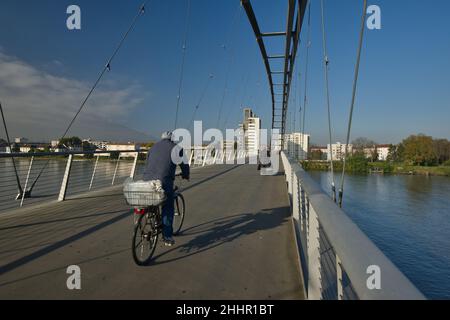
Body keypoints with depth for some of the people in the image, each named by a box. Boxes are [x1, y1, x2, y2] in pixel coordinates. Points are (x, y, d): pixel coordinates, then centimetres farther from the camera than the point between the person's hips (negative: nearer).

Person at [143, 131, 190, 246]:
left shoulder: (153, 147, 25)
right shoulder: (176, 147, 11)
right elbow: (184, 164, 14)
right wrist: (185, 175, 32)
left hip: (147, 180, 5)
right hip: (164, 181, -5)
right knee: (168, 209, 5)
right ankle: (168, 237, 7)